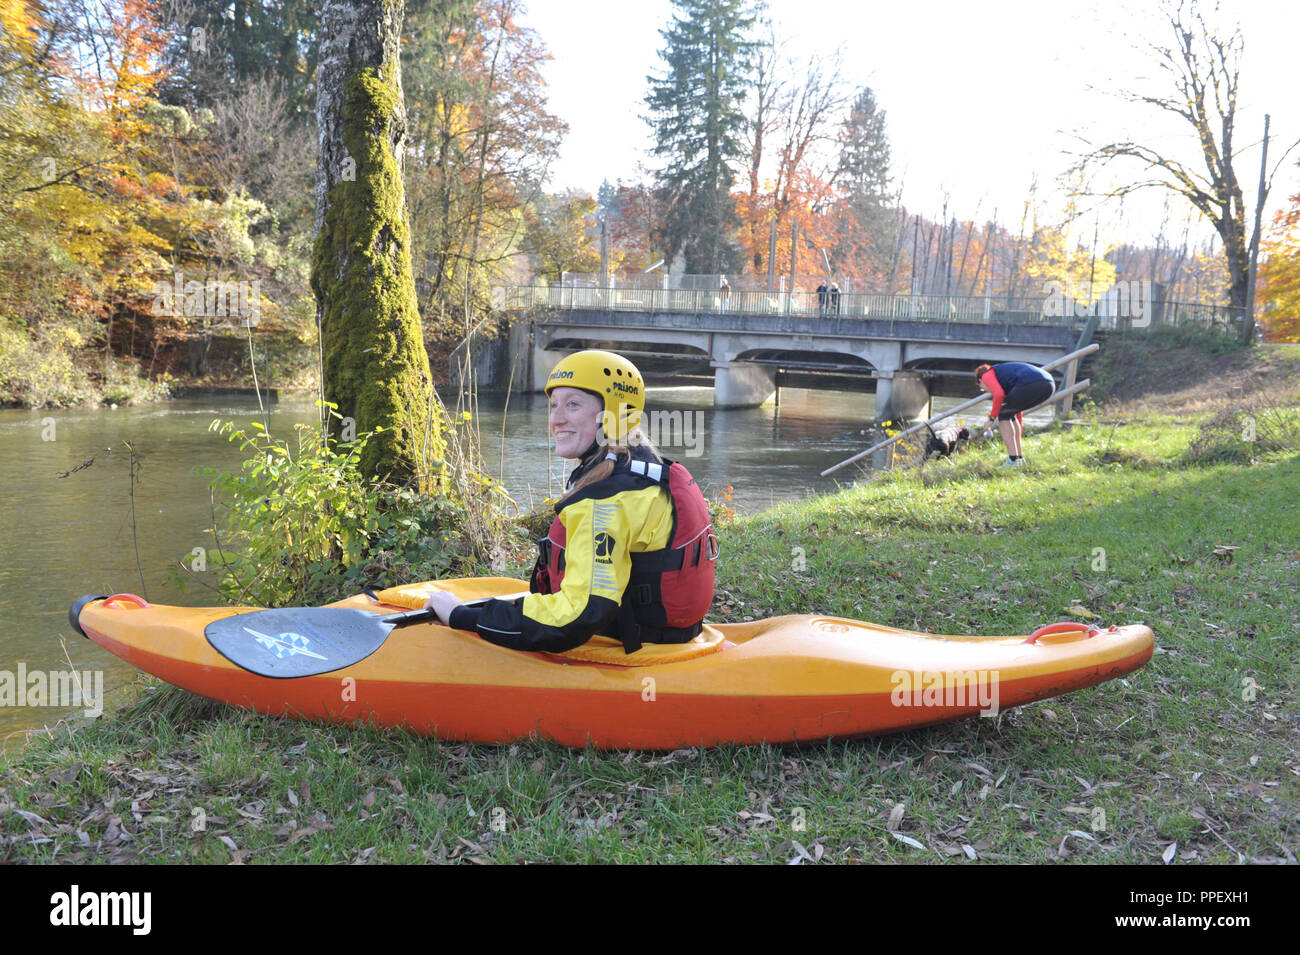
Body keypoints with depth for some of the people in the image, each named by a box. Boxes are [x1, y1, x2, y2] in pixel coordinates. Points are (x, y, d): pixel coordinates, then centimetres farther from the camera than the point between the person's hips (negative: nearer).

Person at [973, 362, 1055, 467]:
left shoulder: (987, 375, 18)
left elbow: (999, 394, -5)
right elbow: (1018, 412, 43)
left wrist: (992, 416, 8)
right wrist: (1019, 435, 51)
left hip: (1030, 383, -8)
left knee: (1003, 414, 12)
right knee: (1009, 413, 25)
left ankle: (1013, 459, 4)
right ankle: (1020, 457, 26)